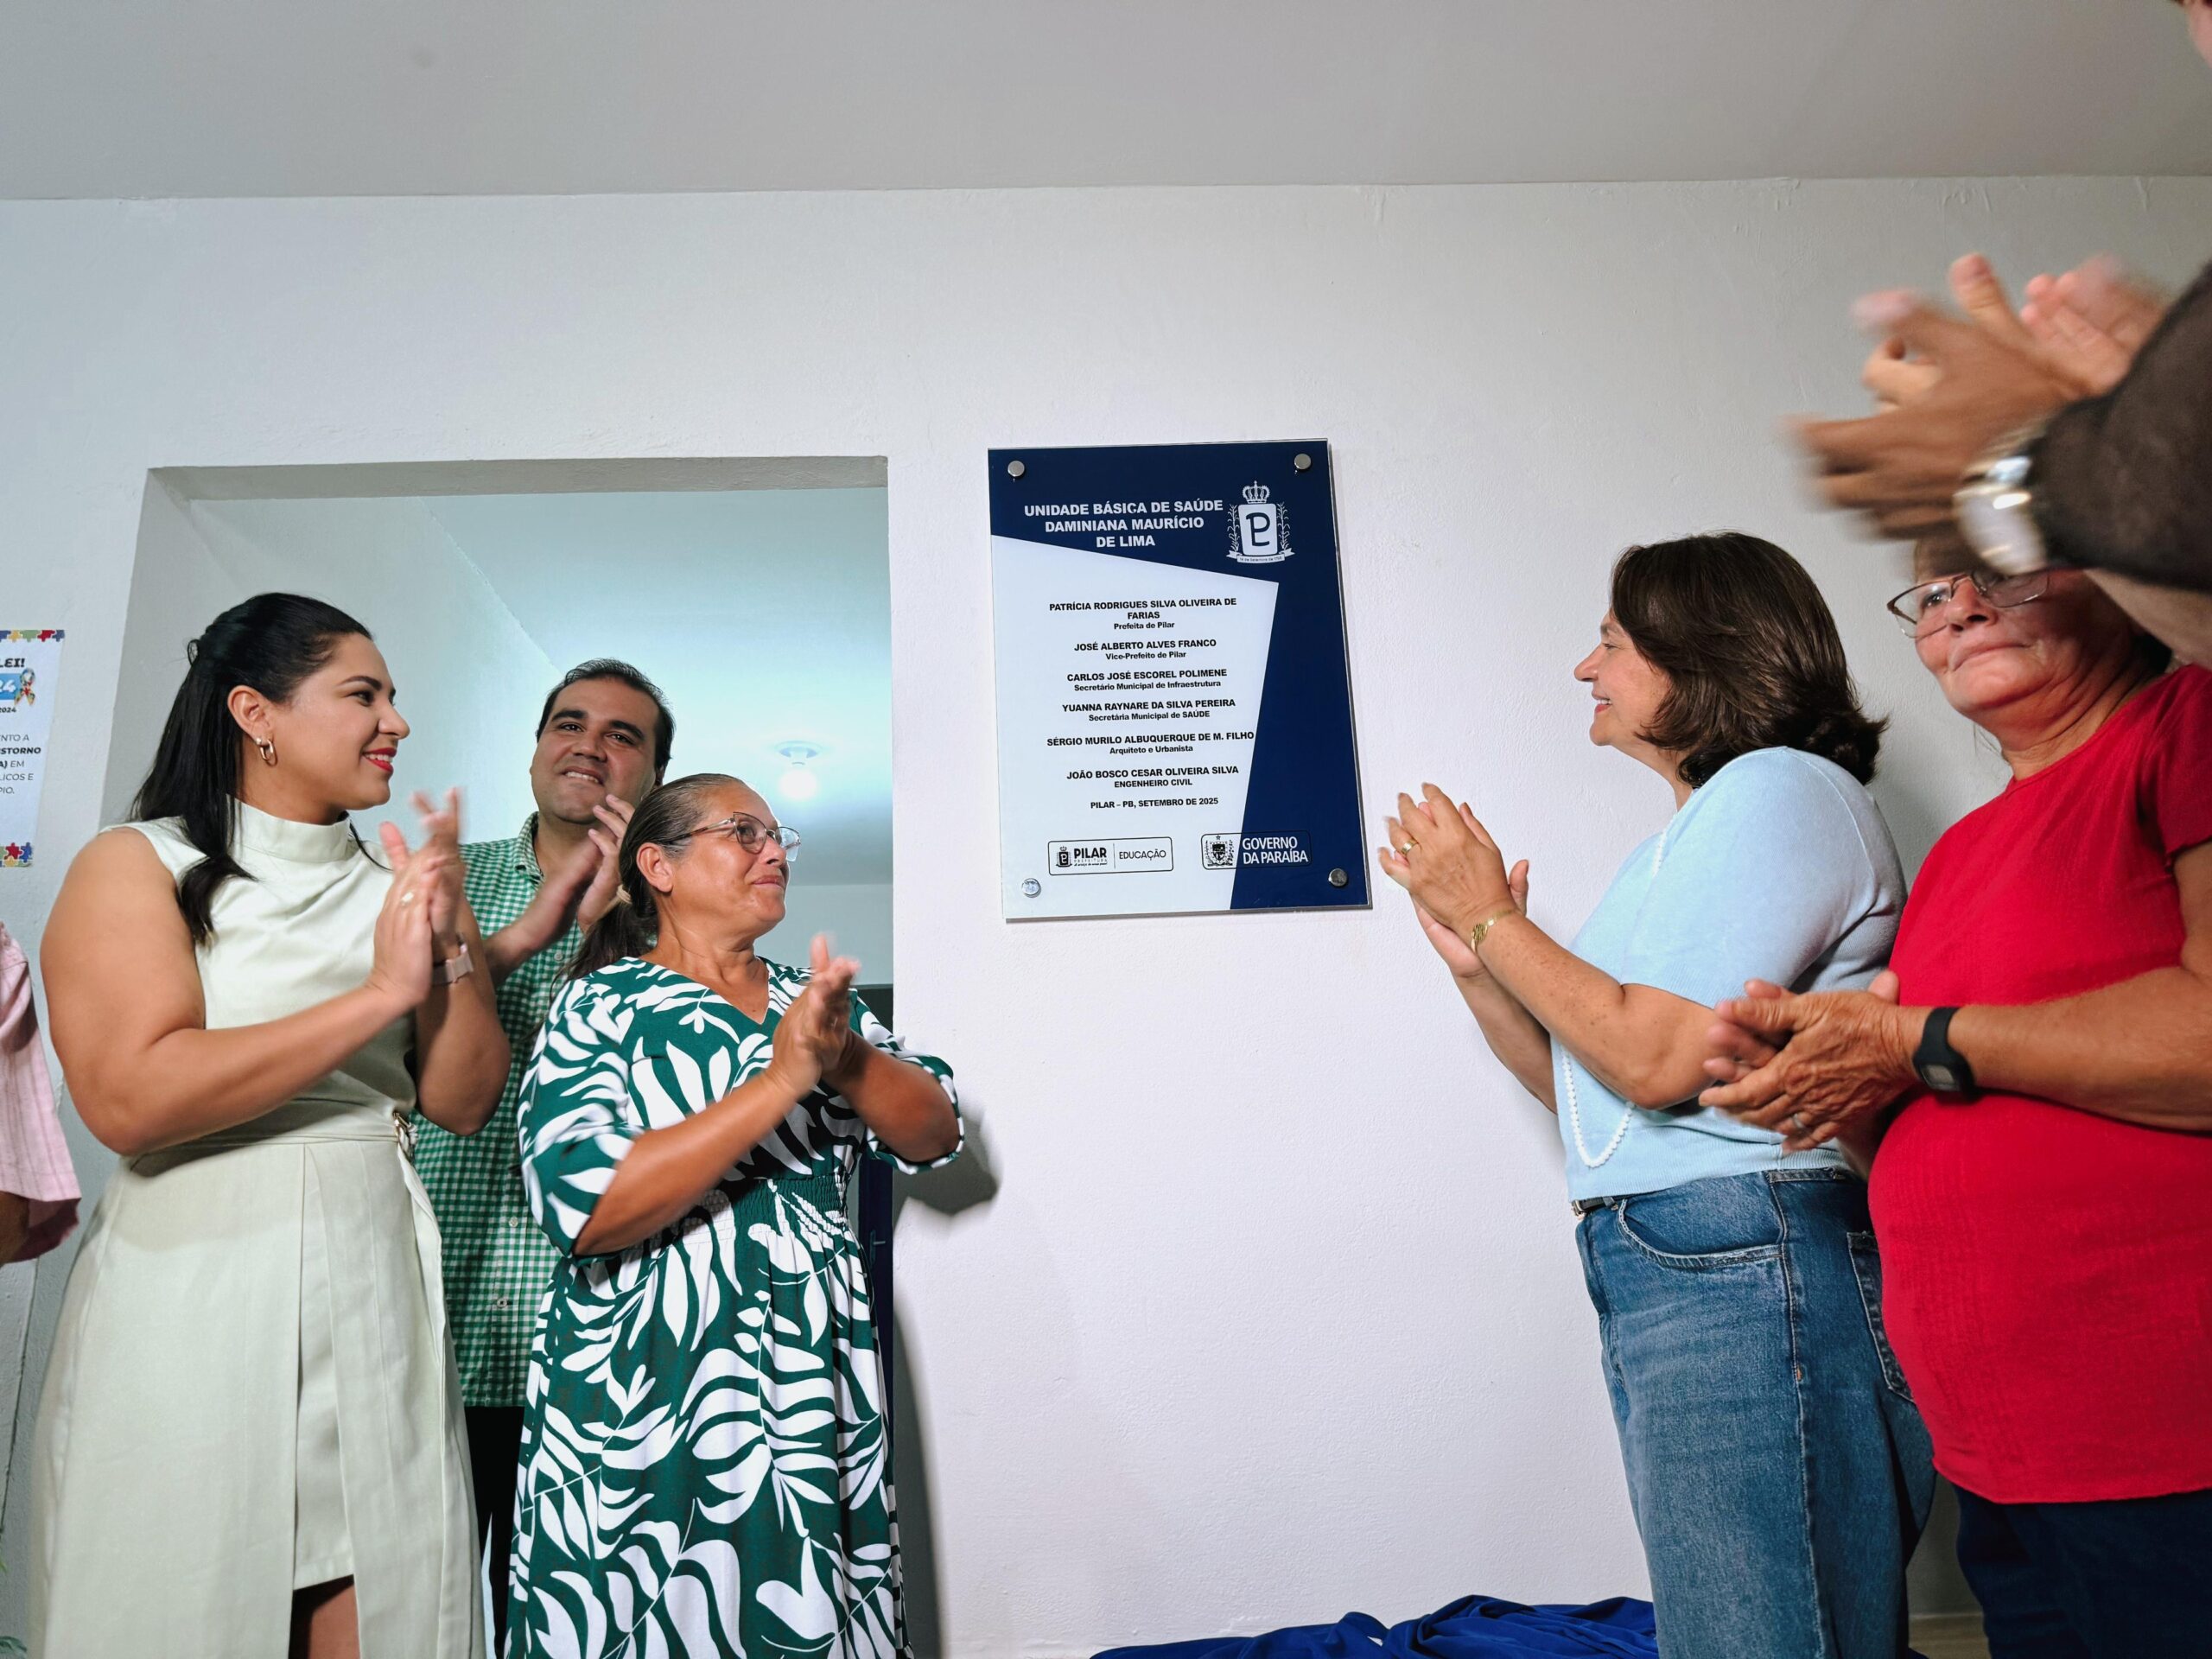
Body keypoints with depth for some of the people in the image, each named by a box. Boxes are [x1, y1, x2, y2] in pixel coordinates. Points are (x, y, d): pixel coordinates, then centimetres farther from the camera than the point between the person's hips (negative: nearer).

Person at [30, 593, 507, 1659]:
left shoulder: (395, 889, 10)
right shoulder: (138, 864, -2)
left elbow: (462, 1101, 4)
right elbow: (129, 1098, -18)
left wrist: (450, 944, -10)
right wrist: (377, 996, -15)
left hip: (374, 1294, 4)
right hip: (190, 1297, -4)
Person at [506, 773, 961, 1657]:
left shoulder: (816, 1000, 8)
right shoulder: (600, 1007, -6)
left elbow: (934, 1134, 0)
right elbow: (584, 1206, -20)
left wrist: (843, 1056, -19)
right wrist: (781, 1080, -25)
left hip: (814, 1386, 4)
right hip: (644, 1392, -4)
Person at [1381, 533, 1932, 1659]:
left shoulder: (1781, 789, -9)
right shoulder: (1689, 837, 20)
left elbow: (1656, 1060, -19)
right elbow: (1588, 1091, 18)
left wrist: (1492, 914, -9)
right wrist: (1474, 963, 7)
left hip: (1749, 1280, -10)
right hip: (1658, 1280, 10)